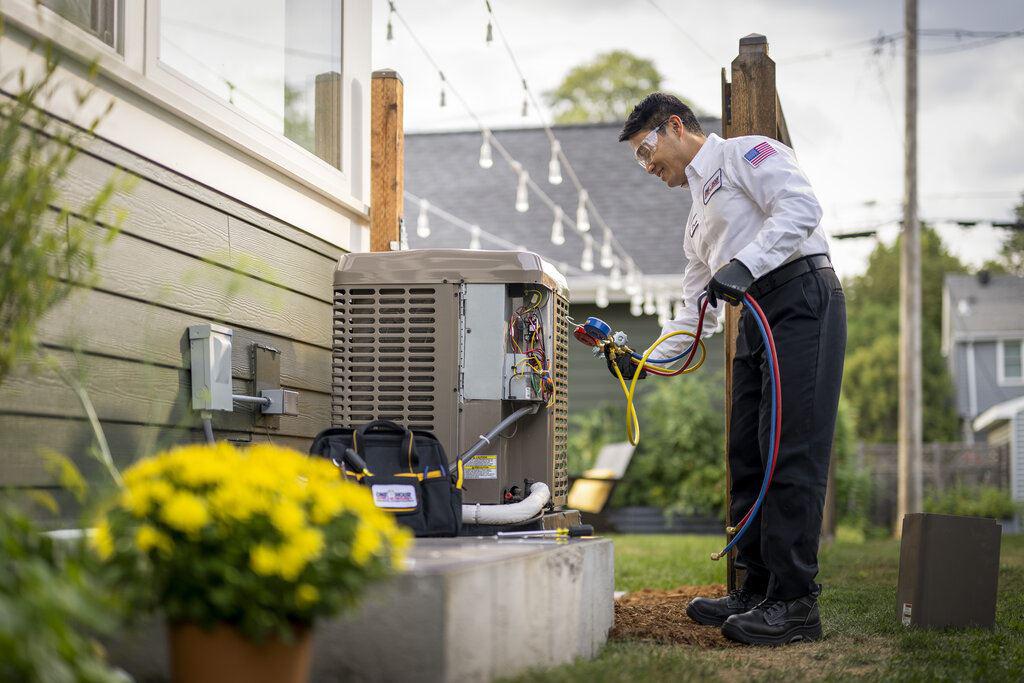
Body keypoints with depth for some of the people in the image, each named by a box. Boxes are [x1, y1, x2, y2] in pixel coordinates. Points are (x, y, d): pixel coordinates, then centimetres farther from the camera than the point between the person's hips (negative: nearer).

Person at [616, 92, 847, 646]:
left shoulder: (744, 152, 4)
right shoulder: (697, 220, 29)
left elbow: (801, 205, -13)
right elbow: (697, 310, 27)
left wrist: (745, 264, -21)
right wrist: (646, 361, 17)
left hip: (802, 295, -9)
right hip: (756, 318, 9)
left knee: (790, 450, -14)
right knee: (747, 455, 5)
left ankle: (795, 602, -15)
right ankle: (757, 589, 11)